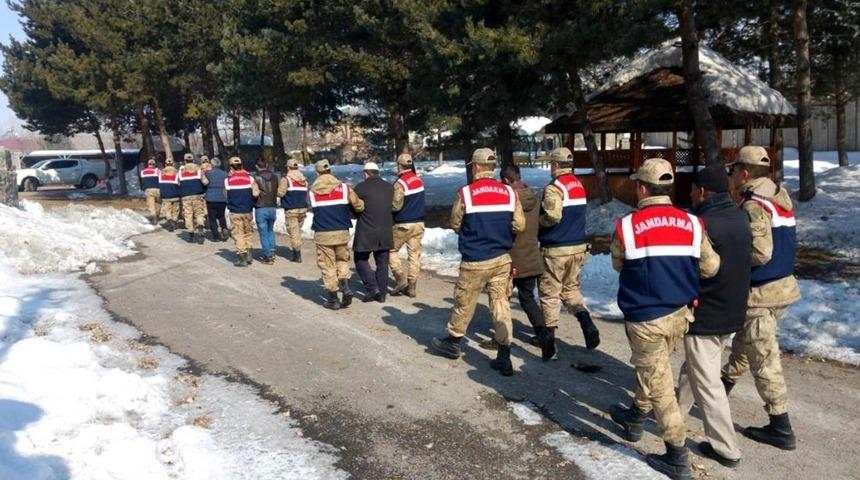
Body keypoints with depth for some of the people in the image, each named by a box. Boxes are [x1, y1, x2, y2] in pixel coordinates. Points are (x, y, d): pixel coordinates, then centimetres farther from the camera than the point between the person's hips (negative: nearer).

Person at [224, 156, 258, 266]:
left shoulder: (227, 179, -1)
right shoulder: (249, 178, -1)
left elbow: (226, 196, 5)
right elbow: (255, 194, -9)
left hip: (235, 212, -1)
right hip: (248, 211, 2)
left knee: (238, 234, 4)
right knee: (248, 233, 17)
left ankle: (242, 259, 4)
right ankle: (248, 256, 20)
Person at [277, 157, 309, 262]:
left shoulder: (286, 179, -9)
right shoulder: (304, 179, 11)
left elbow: (280, 193, -13)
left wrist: (278, 188, 7)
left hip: (291, 210, -6)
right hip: (303, 209, 6)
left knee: (293, 232, -2)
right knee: (297, 231, 17)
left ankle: (297, 255, -2)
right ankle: (292, 250, 26)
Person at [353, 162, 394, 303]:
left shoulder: (361, 187, -10)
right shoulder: (389, 187, 6)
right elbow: (392, 206, 11)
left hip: (366, 232, -5)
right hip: (385, 232, 5)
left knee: (361, 260, 11)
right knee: (382, 262, 13)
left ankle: (372, 289, 0)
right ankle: (382, 294, 16)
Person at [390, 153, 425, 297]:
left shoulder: (400, 183, -16)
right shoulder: (419, 180, 6)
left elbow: (396, 206, -19)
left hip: (403, 224, -6)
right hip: (419, 223, 6)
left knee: (392, 250, 11)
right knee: (415, 254, 6)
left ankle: (400, 278, -1)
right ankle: (411, 287, 8)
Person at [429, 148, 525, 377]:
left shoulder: (465, 193, -10)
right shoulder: (509, 192, -1)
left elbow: (455, 225, 1)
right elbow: (519, 225, 0)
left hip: (475, 261, -3)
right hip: (502, 258, 3)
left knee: (464, 303, 13)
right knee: (501, 303, 8)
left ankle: (453, 342, 32)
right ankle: (504, 356, 8)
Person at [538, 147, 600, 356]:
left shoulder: (554, 187, -16)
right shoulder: (579, 185, 10)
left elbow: (553, 216, -26)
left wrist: (537, 220, -8)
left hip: (556, 250, -7)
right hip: (578, 247, 7)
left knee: (550, 293, 5)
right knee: (571, 288, 19)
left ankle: (549, 336, 11)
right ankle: (587, 323, -1)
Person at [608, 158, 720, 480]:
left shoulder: (627, 226, -13)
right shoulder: (691, 224, -4)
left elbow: (618, 265, 2)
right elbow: (711, 267, 1)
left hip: (646, 319, -5)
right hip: (680, 314, 5)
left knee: (658, 384, 6)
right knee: (651, 371, 26)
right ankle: (635, 420, 45)